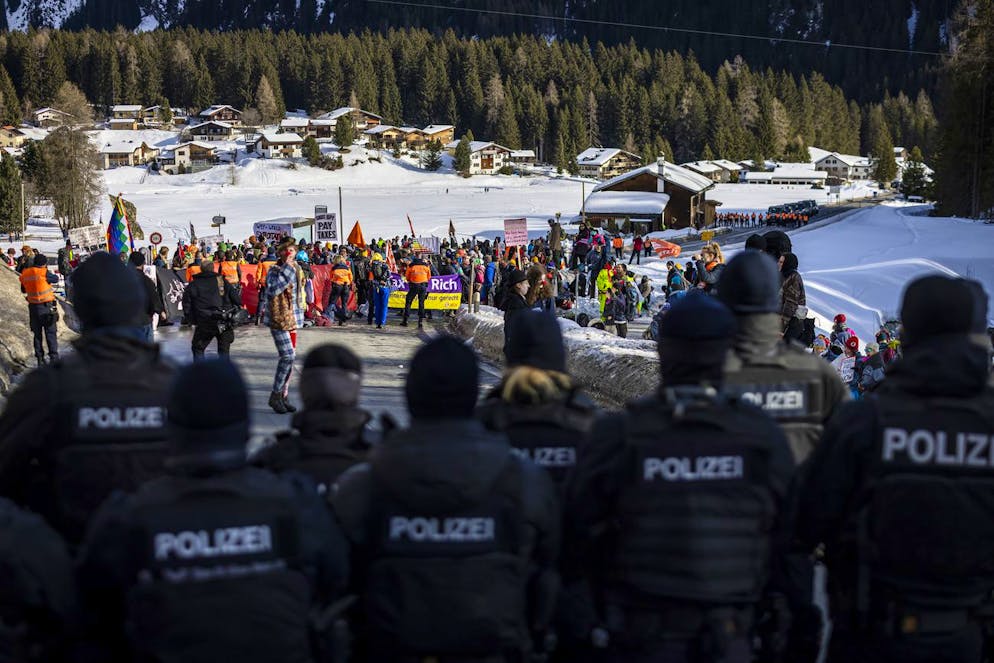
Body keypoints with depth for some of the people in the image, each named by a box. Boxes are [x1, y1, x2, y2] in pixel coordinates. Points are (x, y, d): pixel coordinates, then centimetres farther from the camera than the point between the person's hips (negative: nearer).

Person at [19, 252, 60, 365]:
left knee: (37, 334, 13)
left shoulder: (25, 274, 2)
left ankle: (40, 359, 13)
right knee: (51, 333, 3)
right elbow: (56, 279, 2)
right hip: (46, 306, -5)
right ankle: (54, 357, 0)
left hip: (33, 307, 5)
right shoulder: (43, 273, -14)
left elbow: (23, 290, 15)